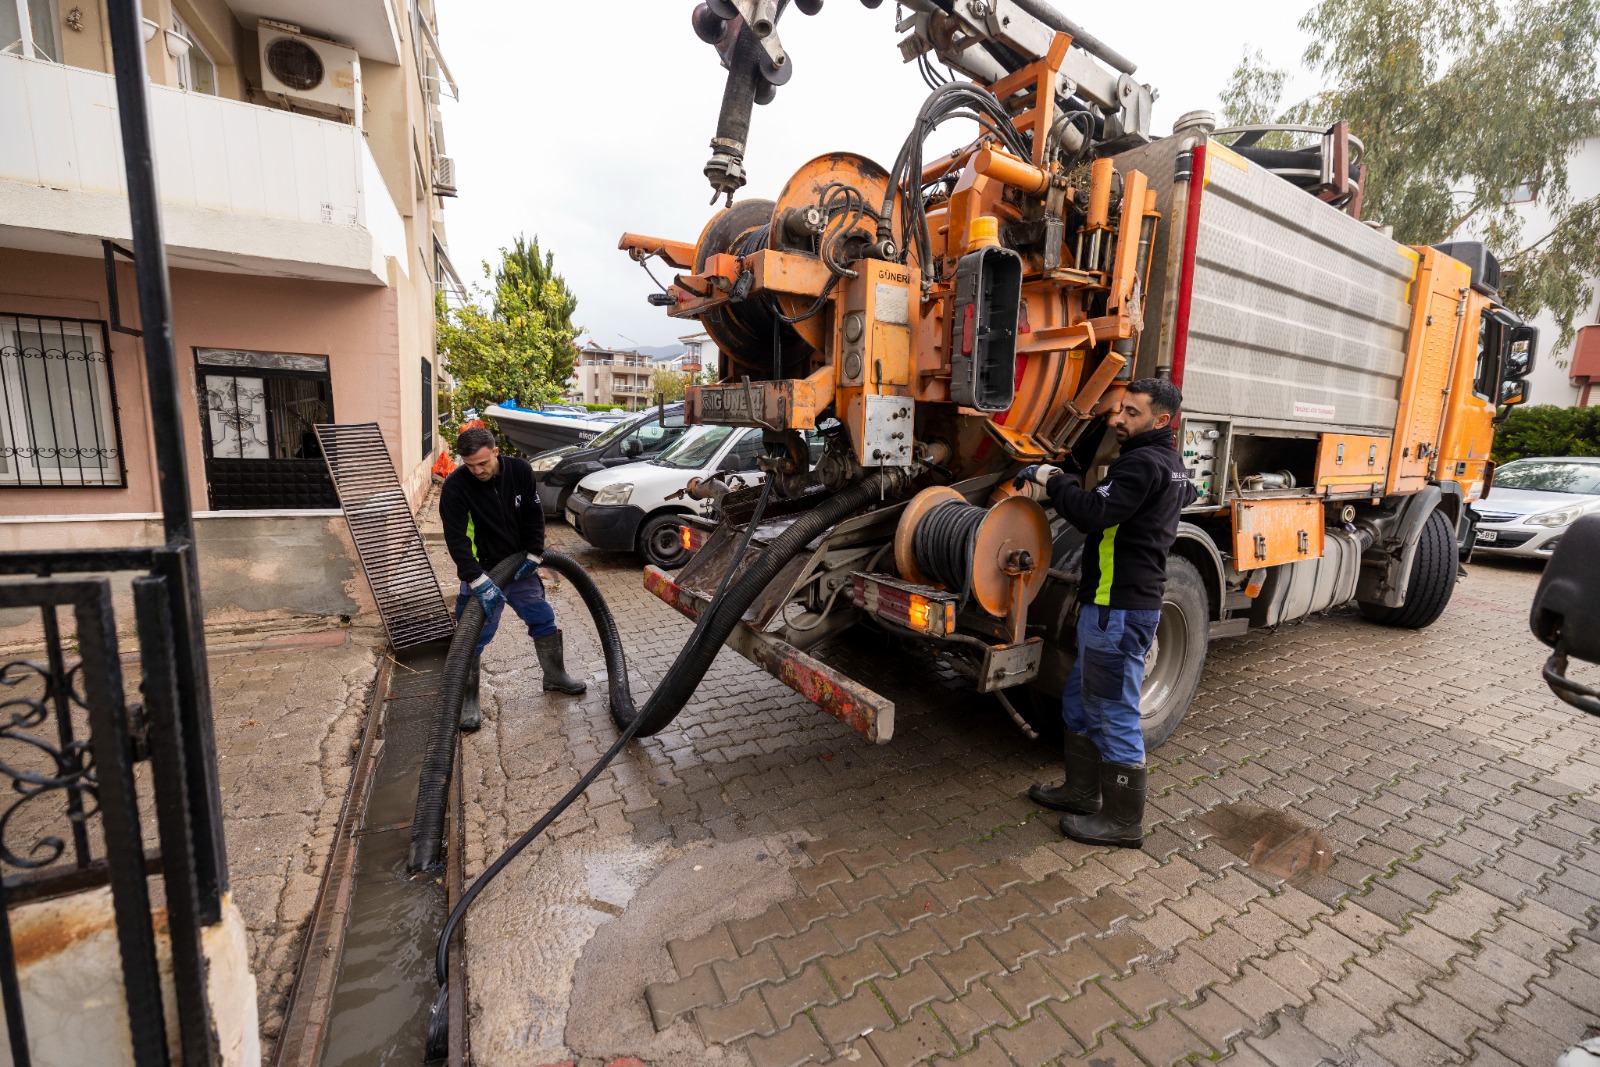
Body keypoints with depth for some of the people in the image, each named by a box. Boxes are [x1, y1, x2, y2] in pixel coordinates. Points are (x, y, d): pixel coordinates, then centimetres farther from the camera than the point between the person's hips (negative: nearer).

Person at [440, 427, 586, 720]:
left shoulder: (520, 470, -10)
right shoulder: (455, 485, -20)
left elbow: (534, 514, 0)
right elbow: (456, 539, -22)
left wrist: (533, 554, -6)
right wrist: (479, 581, -29)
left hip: (519, 566, 4)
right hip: (481, 572, -4)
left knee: (544, 619, 13)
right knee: (473, 638, -2)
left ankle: (555, 676, 33)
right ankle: (468, 701, 15)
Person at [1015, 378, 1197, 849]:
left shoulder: (1143, 464, -17)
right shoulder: (1170, 462, 16)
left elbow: (1094, 513, -29)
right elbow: (1187, 492, 39)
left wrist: (1051, 477, -16)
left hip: (1120, 609, -11)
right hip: (1111, 603, 11)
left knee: (1114, 712, 1)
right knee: (1081, 700, 19)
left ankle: (1123, 820, 17)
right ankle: (1082, 791, 32)